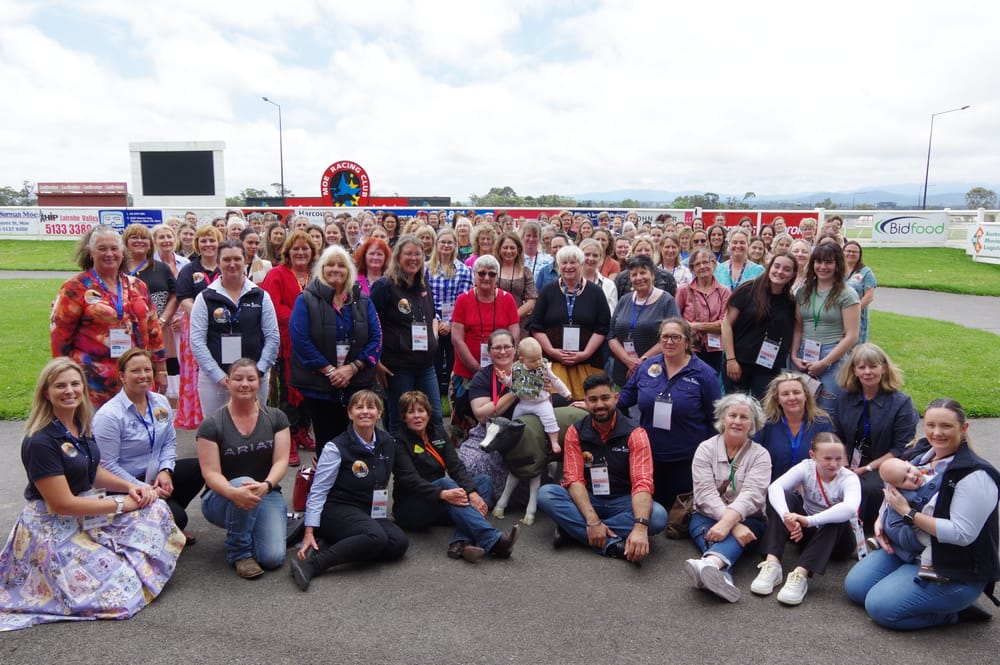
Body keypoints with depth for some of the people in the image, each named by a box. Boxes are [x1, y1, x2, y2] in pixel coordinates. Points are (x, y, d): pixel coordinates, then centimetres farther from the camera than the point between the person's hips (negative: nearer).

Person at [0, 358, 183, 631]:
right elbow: (62, 504, -23)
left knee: (156, 508, -2)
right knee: (123, 588, -16)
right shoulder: (40, 442, -23)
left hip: (86, 512, 8)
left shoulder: (80, 425, 3)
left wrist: (130, 487, -4)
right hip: (53, 530, -8)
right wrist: (120, 503, -16)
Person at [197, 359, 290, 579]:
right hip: (223, 498, -2)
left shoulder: (276, 418, -1)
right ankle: (239, 553, -14)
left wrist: (266, 485, -30)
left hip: (266, 494, 2)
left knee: (273, 558, -20)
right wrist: (234, 492, -36)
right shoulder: (212, 425, -8)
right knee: (243, 483, -38)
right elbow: (211, 473, -14)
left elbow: (281, 461, -8)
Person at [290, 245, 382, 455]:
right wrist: (329, 370, -14)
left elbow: (376, 339, 3)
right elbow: (300, 339, -9)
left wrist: (353, 368, -10)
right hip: (318, 387, -2)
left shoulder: (363, 301, 10)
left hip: (358, 384, 2)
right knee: (327, 442, 5)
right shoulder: (306, 300, 1)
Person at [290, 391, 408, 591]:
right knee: (375, 537, -35)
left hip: (372, 512, 6)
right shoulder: (336, 448, -11)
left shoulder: (387, 443, 5)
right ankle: (311, 564, -30)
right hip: (338, 509, -6)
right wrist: (309, 532, -16)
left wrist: (381, 515, 14)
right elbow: (317, 492, -11)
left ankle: (337, 547, -16)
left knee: (400, 543, -22)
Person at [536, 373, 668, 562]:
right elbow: (574, 479, -13)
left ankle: (574, 529, -25)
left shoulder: (635, 433, -11)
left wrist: (640, 527, -41)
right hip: (587, 499, 1)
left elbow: (642, 483, -23)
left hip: (622, 502, -1)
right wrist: (592, 520, -30)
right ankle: (612, 544, -32)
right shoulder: (575, 432, -5)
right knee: (545, 493, -25)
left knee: (658, 515, -31)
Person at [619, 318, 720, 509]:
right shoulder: (646, 367, 2)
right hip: (649, 456, 3)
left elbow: (715, 419, -3)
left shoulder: (703, 374, -8)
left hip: (686, 460, -3)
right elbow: (624, 398, 14)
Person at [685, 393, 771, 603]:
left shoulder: (760, 455, 1)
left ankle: (708, 564, -67)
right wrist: (735, 526, -27)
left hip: (747, 520, -1)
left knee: (728, 535, -35)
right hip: (707, 517, 1)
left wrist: (728, 522, -35)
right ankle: (722, 575, -63)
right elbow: (705, 494, -12)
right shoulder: (706, 449, 1)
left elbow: (751, 495, -17)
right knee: (714, 535, -34)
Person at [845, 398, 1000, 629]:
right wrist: (880, 521, -2)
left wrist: (907, 513, -24)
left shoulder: (975, 476, -22)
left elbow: (962, 534, -26)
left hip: (954, 571, -8)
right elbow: (895, 493, 16)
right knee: (855, 586, 2)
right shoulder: (922, 453, 0)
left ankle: (956, 611, 2)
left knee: (880, 606, -17)